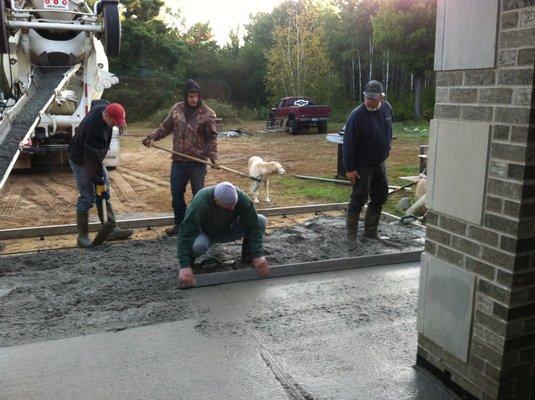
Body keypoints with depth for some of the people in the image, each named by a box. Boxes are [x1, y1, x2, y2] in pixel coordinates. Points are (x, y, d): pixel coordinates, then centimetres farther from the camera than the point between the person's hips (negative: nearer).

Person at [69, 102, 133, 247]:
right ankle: (82, 236, 4)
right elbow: (92, 160, -31)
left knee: (104, 195, 7)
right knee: (87, 198, -7)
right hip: (81, 161, -9)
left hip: (94, 157, 9)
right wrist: (100, 183, -25)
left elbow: (98, 102, 15)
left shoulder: (104, 106, -13)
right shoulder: (93, 128, -36)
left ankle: (112, 229, 12)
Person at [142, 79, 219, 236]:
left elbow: (212, 138, -7)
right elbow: (165, 127, 15)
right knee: (176, 194, 10)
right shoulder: (176, 109, 4)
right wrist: (152, 137, 1)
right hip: (178, 161, 4)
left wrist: (213, 157, -20)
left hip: (197, 163, -4)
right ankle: (180, 224, 26)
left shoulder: (207, 114, -8)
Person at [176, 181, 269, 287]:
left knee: (261, 220, -19)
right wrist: (184, 266, -44)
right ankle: (190, 258, -3)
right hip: (207, 233, -3)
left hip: (228, 231, 3)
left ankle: (247, 256, 1)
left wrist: (258, 255, -31)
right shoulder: (200, 202, -36)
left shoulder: (242, 198, -28)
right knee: (198, 245, -40)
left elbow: (254, 227, -23)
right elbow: (185, 234, -37)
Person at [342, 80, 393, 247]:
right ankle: (351, 235, 10)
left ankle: (370, 231, 28)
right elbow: (348, 143, -20)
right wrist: (349, 168, -20)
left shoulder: (387, 108, -1)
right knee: (359, 199, -4)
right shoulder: (357, 115, -22)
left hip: (380, 163, 7)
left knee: (380, 198, 13)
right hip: (362, 166, -7)